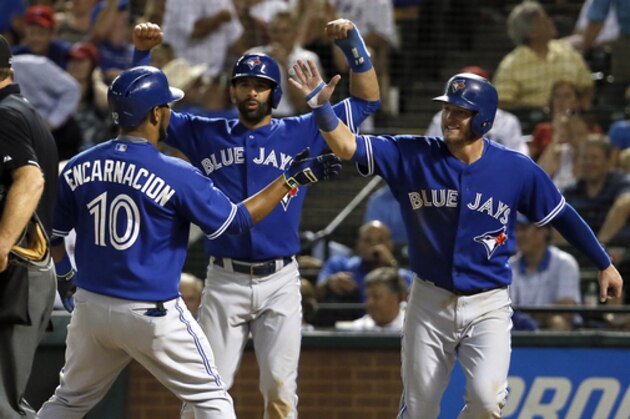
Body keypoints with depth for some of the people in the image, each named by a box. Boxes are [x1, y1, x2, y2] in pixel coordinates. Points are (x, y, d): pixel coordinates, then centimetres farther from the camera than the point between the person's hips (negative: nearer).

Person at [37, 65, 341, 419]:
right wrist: (291, 179, 0)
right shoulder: (177, 176, -14)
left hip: (90, 307, 5)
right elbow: (237, 220, -7)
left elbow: (52, 233, 10)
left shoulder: (78, 168, 0)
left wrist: (65, 276, 30)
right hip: (152, 315, -5)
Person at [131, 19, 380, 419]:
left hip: (280, 282, 0)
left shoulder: (301, 134, 6)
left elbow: (367, 99, 7)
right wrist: (142, 53, -3)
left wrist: (352, 43, -6)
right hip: (225, 281, 1)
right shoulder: (206, 134, 8)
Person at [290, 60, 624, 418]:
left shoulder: (517, 169, -7)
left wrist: (605, 264, 11)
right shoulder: (413, 156, -6)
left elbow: (562, 215, 5)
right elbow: (348, 146, -14)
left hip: (488, 307, -2)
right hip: (430, 304, 2)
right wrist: (323, 106, -31)